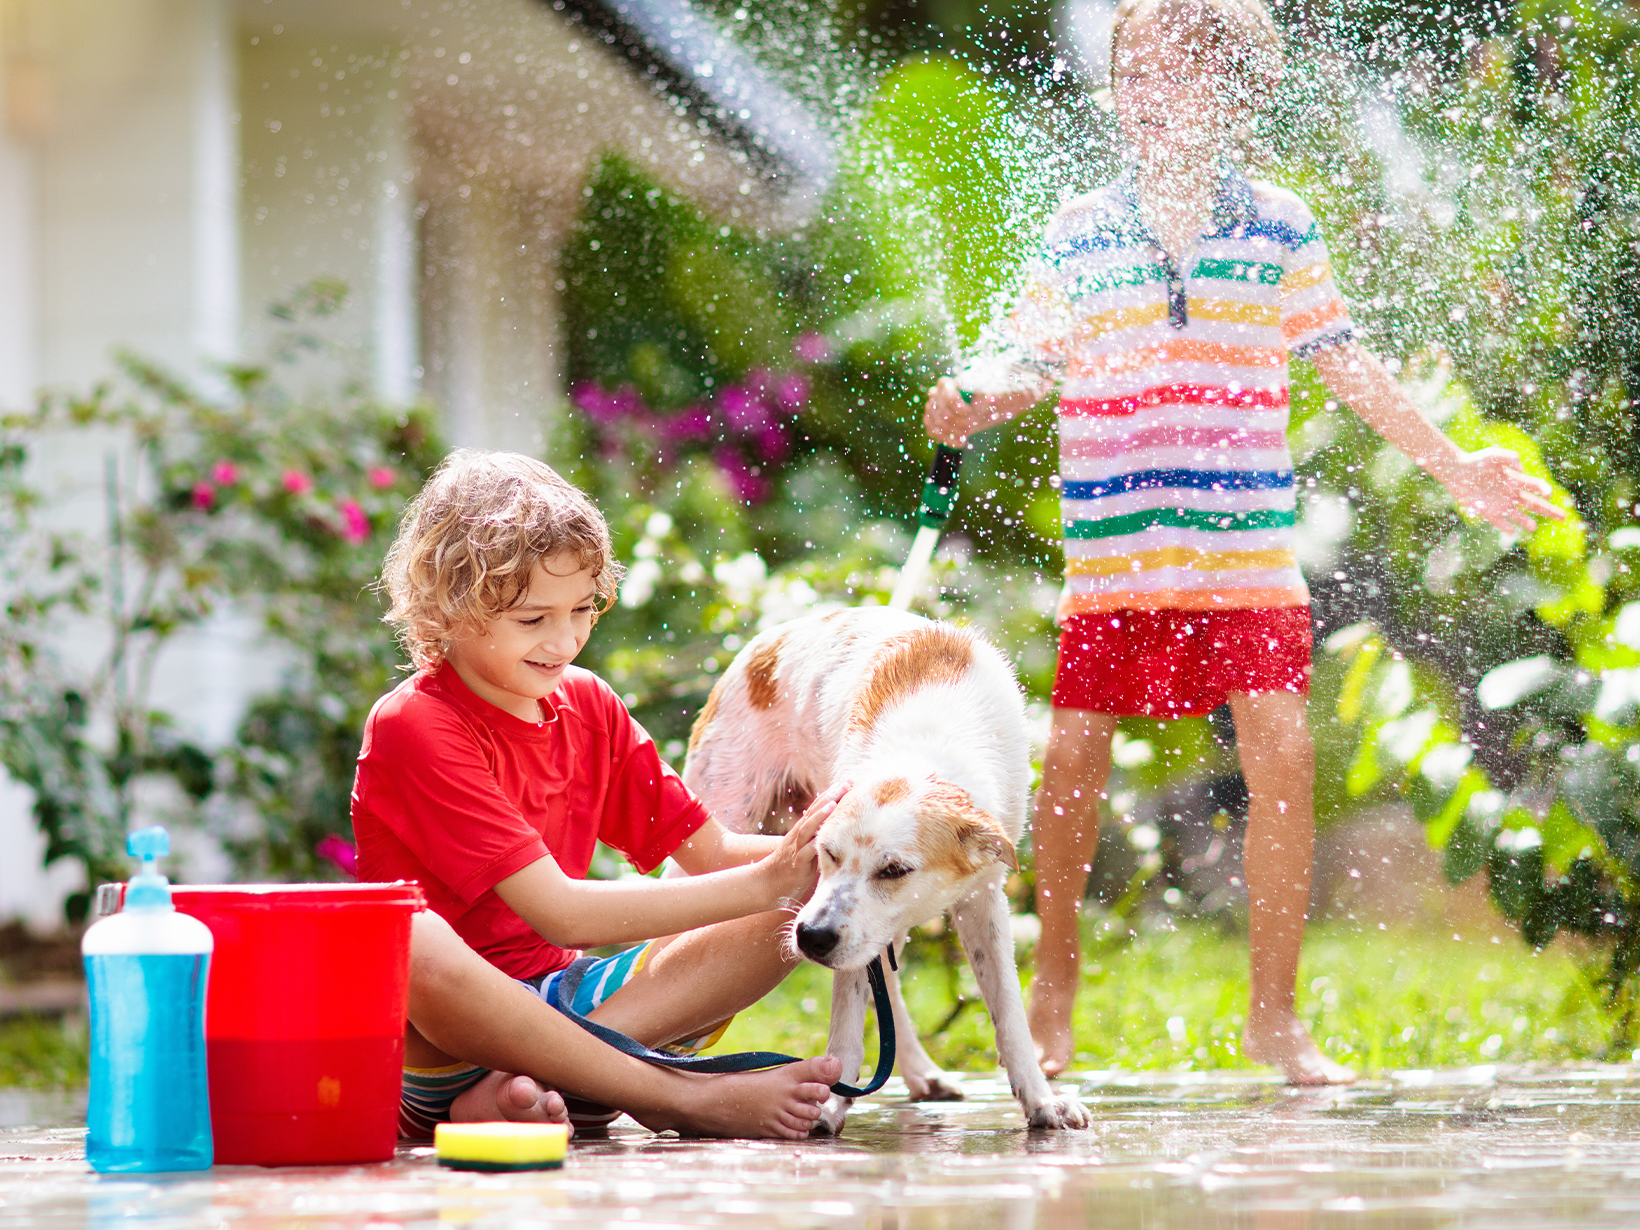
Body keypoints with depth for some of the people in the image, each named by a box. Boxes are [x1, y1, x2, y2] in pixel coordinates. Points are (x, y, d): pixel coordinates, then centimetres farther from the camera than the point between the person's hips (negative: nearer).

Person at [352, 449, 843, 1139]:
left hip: (553, 1000, 7)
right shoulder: (413, 726, -16)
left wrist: (808, 856, -16)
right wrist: (761, 883, -25)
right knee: (411, 940, -42)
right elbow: (559, 913, -23)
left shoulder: (588, 706, 9)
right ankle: (682, 1097, -31)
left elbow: (708, 854, 6)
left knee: (783, 923, -9)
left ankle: (524, 1083, -27)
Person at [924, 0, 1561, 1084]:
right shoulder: (1079, 234, 6)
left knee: (1283, 753, -10)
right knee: (1074, 758, -3)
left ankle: (1275, 1013, 1)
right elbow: (1030, 361, 6)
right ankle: (1055, 988, 18)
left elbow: (1346, 363, 13)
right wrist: (973, 401, -16)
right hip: (1113, 549, 0)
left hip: (1250, 548, 0)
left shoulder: (1279, 228, 7)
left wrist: (1452, 465, 12)